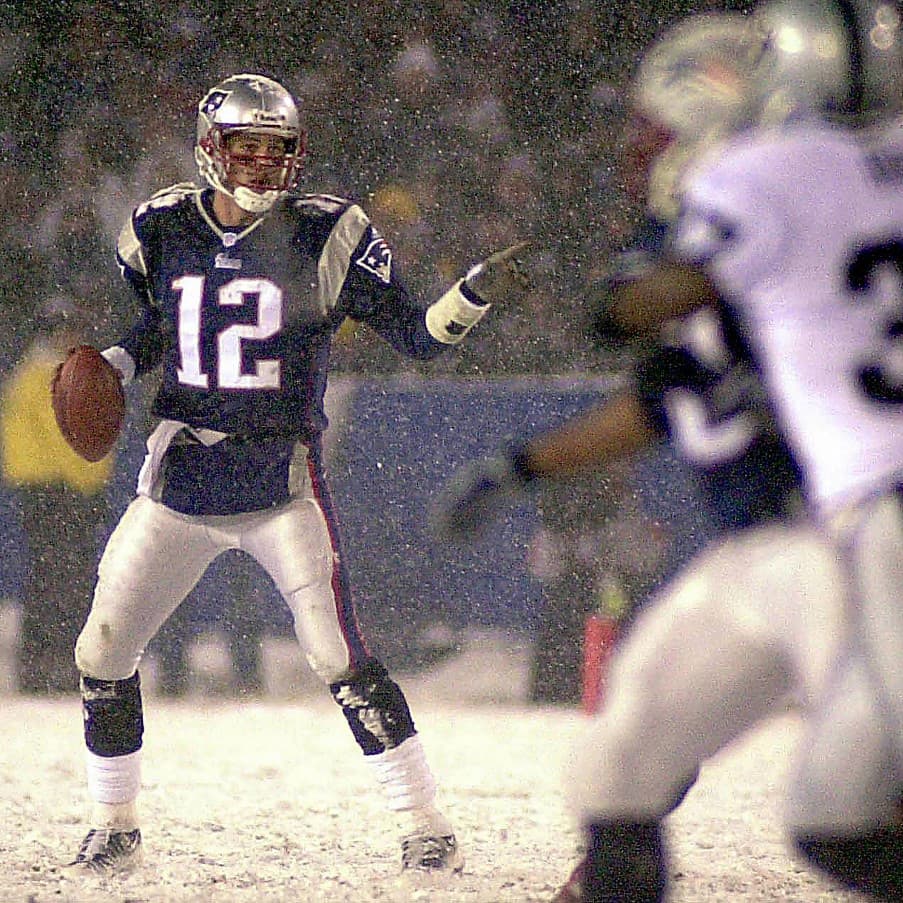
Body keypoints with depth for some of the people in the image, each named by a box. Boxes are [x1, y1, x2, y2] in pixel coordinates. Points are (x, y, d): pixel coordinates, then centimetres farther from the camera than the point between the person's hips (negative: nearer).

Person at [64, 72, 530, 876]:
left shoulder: (326, 236, -6)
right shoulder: (161, 229, 3)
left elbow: (416, 334, -5)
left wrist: (476, 292, -22)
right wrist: (107, 370, 3)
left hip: (282, 482, -4)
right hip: (179, 480, 4)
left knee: (339, 658, -14)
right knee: (102, 656, 2)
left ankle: (426, 828, -3)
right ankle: (115, 827, 22)